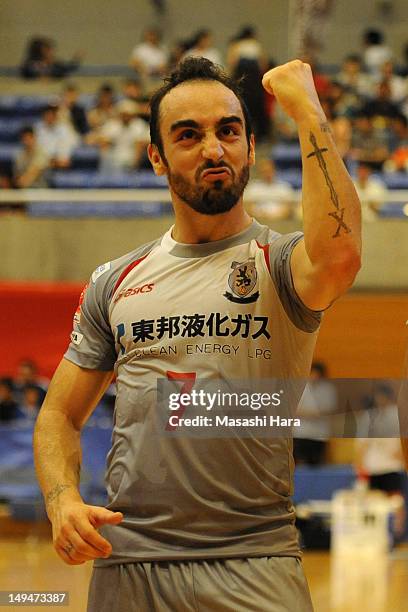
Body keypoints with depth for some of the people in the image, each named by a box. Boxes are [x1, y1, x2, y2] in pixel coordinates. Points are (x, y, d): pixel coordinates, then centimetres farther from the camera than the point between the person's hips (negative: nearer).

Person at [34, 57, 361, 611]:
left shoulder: (280, 263, -2)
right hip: (123, 564, 4)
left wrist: (305, 108, -17)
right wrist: (62, 501, -7)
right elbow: (60, 416, 15)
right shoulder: (115, 283, 12)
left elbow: (339, 254, -27)